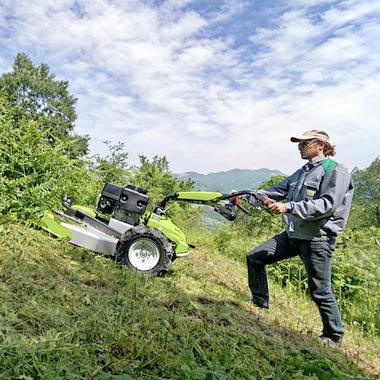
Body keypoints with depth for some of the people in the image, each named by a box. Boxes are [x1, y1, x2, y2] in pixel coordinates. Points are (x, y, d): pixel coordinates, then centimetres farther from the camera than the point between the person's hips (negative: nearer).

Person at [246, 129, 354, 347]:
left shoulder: (336, 171, -9)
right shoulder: (303, 172, 16)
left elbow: (327, 204, -22)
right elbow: (277, 191, 11)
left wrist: (289, 207, -29)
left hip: (317, 239, -8)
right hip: (293, 234, 8)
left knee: (321, 292, 3)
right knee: (255, 258, 5)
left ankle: (334, 338, 25)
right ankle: (260, 305, 20)